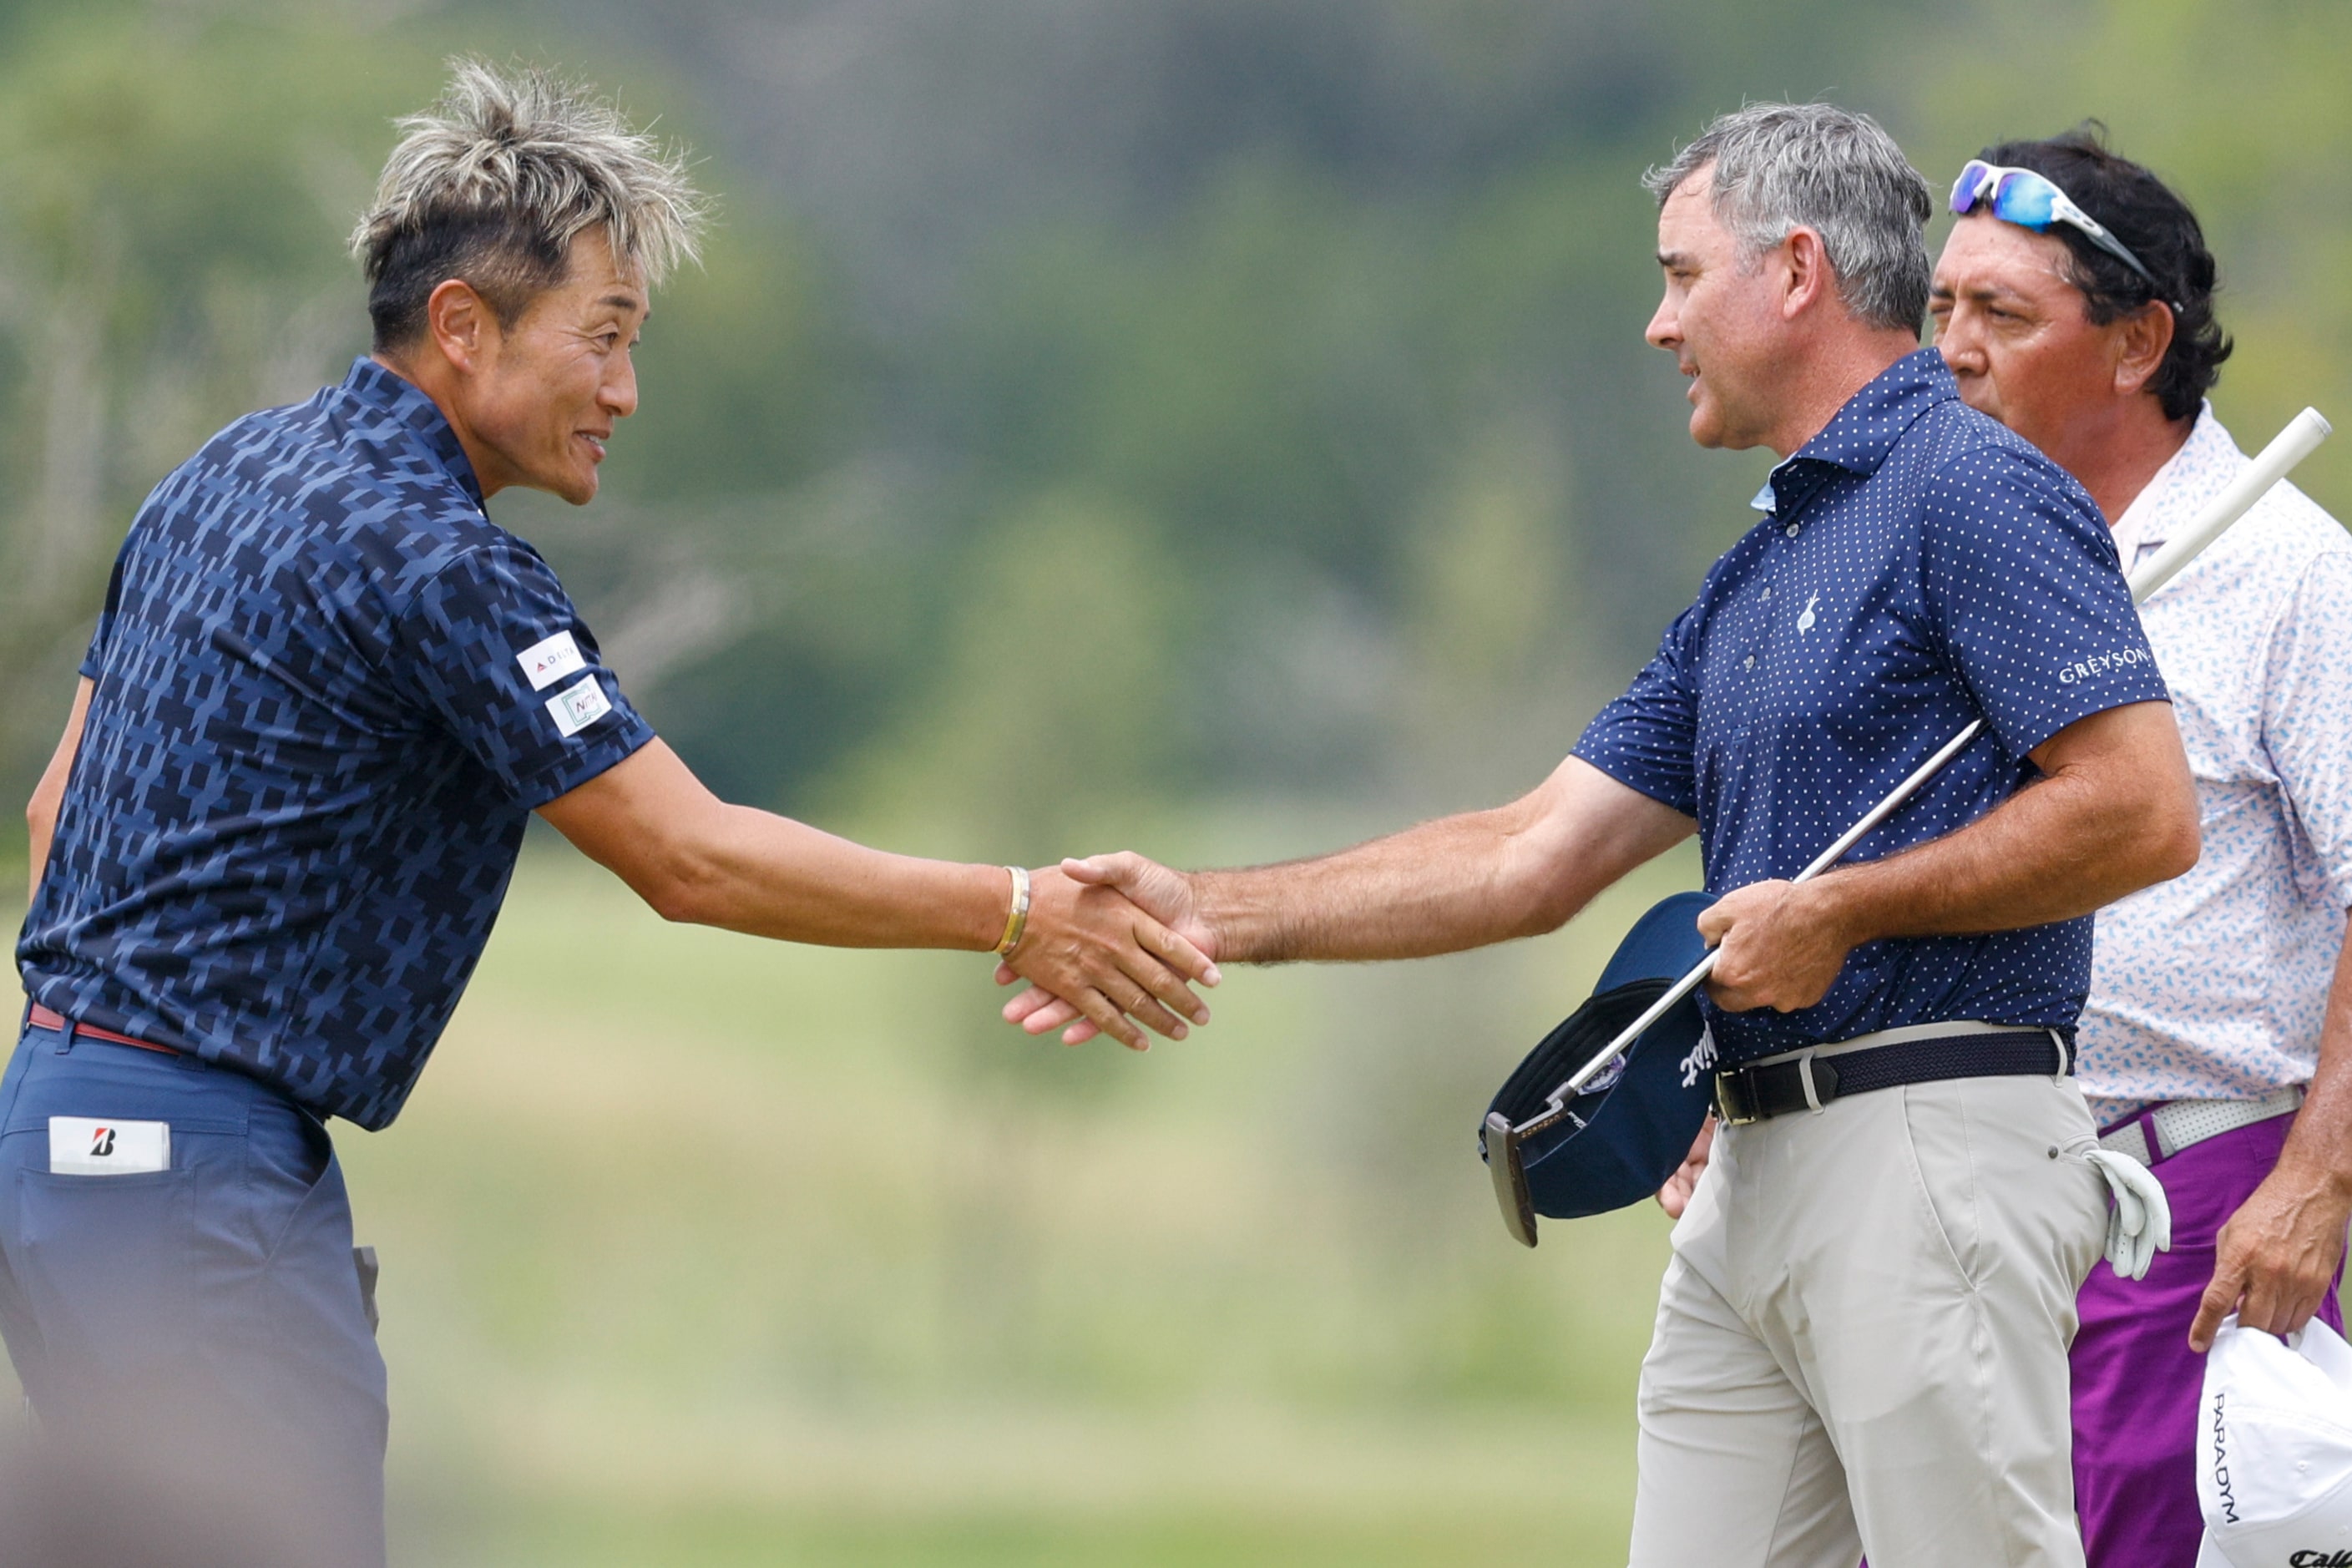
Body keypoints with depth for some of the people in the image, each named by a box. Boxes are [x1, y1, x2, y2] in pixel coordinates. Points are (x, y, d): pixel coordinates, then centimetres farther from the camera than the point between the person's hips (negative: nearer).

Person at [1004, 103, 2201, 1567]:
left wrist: (1845, 911, -12)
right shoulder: (1756, 577, 22)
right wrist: (1212, 912, 13)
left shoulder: (1975, 490, -8)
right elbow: (1538, 857, 20)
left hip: (1932, 1155, -10)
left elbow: (2145, 812, -17)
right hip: (1759, 1175, 10)